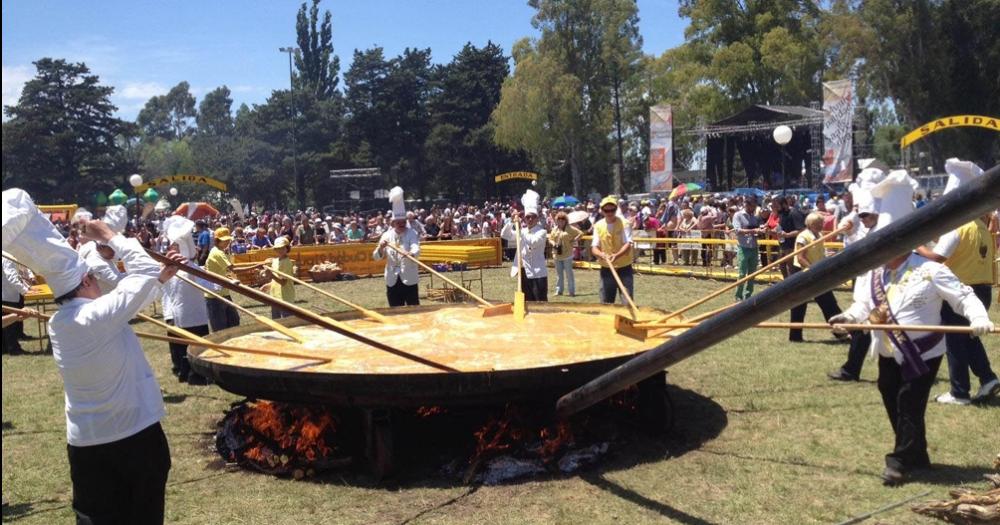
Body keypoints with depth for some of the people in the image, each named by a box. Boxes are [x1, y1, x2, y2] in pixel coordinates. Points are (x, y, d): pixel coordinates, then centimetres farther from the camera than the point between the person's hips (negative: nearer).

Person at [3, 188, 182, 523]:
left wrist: (163, 277, 17)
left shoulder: (57, 324, 2)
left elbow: (131, 301, 14)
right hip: (137, 437, -6)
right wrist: (109, 236, -4)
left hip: (85, 445, 6)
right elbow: (145, 271, -14)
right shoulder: (98, 316, -23)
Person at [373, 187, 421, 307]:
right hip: (392, 280, 3)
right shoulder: (387, 235, 3)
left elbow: (416, 250, -22)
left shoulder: (412, 234, -4)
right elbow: (377, 257, 1)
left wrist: (411, 253, -45)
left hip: (409, 278, -2)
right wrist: (381, 247, -21)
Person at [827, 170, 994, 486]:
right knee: (893, 404, 13)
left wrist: (979, 317, -32)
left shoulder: (930, 270, -15)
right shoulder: (871, 272, 3)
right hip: (889, 354, 7)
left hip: (922, 353, -7)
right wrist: (849, 316, -19)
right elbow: (864, 305, 2)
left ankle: (901, 462, 5)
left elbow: (963, 297, -13)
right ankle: (915, 456, 31)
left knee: (909, 405, -7)